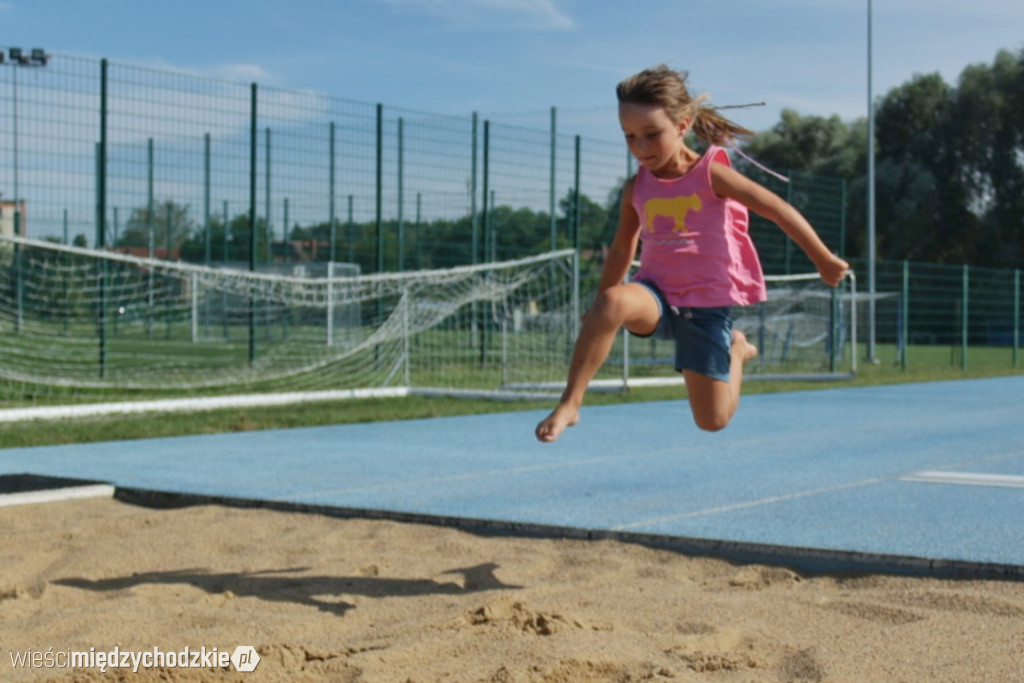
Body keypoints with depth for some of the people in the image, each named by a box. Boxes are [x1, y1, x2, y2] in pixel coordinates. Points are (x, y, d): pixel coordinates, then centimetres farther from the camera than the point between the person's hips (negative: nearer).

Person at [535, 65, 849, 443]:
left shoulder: (711, 174, -10)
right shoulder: (636, 188, 2)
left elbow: (780, 210, -4)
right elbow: (621, 250, 16)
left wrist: (824, 260, 1)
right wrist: (600, 313, 22)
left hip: (708, 304, -2)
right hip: (657, 294, 2)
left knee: (713, 420, 1)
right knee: (612, 301, -36)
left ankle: (736, 351, 32)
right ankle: (570, 403, -29)